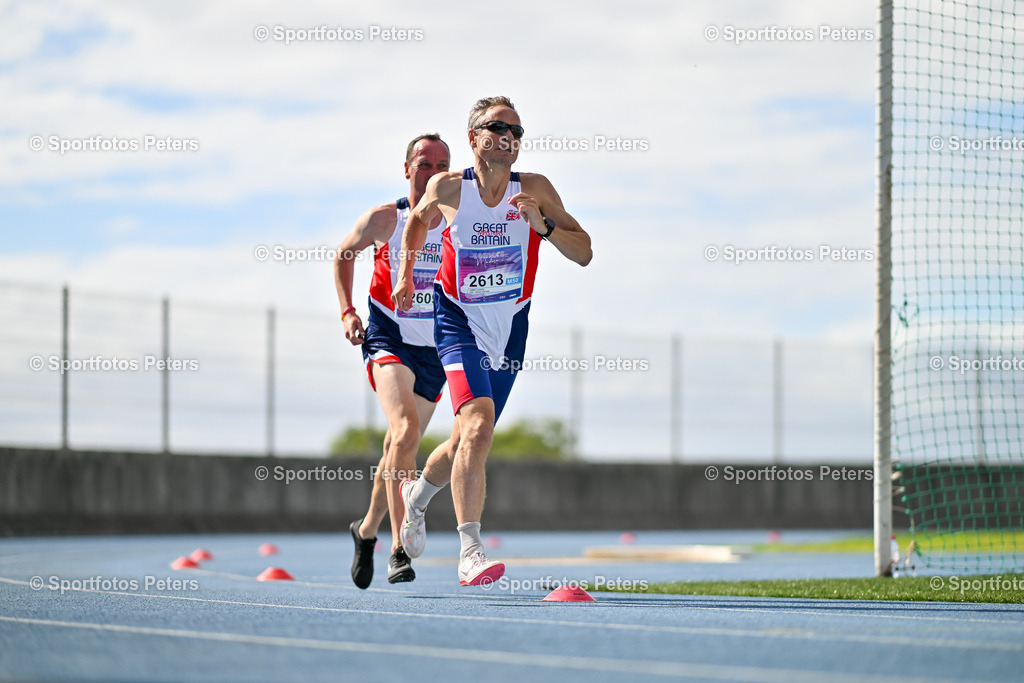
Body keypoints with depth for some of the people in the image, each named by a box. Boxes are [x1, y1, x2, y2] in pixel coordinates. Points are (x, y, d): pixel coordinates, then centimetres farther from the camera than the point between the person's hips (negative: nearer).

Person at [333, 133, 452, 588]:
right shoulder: (383, 220, -5)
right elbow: (343, 255, 13)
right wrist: (347, 312, 3)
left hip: (435, 348, 3)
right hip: (389, 340, -3)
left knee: (401, 447, 12)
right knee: (405, 430, -25)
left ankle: (366, 530, 37)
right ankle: (399, 549, -26)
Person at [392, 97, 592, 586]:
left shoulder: (535, 190, -7)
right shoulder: (447, 188, -7)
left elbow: (583, 253, -7)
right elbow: (420, 218, 16)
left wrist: (542, 225, -22)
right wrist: (407, 270, 9)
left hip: (509, 329, 3)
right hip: (459, 323, -3)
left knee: (468, 442, 15)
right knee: (478, 427, -25)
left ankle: (418, 496, 48)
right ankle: (469, 553, -25)